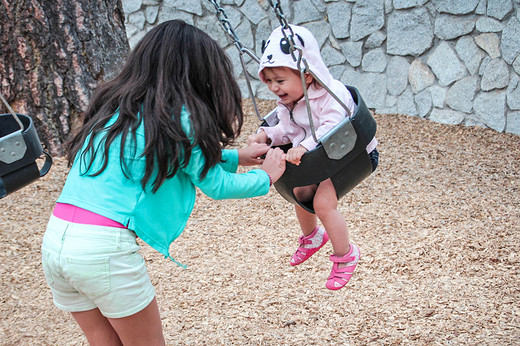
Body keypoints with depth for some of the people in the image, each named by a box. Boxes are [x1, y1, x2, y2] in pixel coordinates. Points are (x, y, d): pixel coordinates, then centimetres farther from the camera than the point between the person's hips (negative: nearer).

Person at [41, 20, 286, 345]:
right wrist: (266, 176, 22)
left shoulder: (114, 105, 16)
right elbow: (216, 186, 4)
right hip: (103, 247, -7)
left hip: (55, 238, 8)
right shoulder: (177, 116, -6)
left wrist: (237, 156, 35)